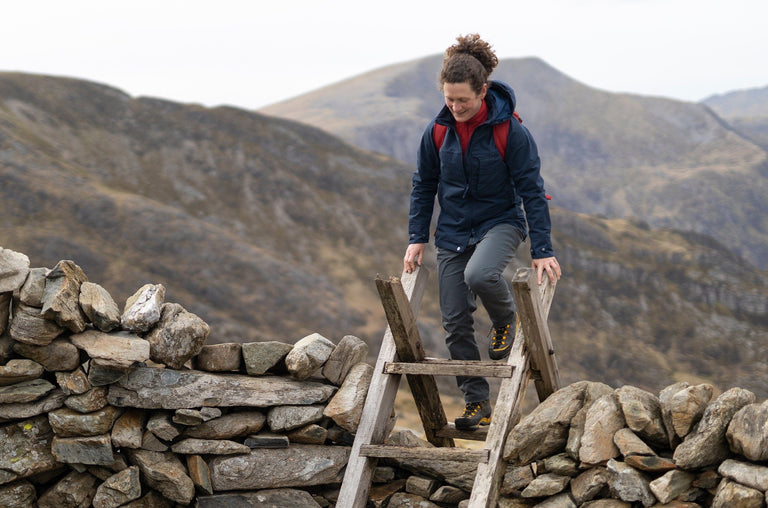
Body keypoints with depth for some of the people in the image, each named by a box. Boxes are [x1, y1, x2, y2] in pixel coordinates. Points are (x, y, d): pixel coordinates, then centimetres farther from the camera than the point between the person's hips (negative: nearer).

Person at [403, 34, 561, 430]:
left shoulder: (510, 131, -16)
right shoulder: (438, 130, -5)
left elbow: (531, 190, -13)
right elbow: (423, 185, 7)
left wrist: (542, 250, -15)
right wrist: (417, 238, 2)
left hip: (500, 222, -4)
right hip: (453, 231, 4)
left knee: (479, 275, -36)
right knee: (455, 320, -1)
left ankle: (506, 320, -1)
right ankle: (476, 403, 11)